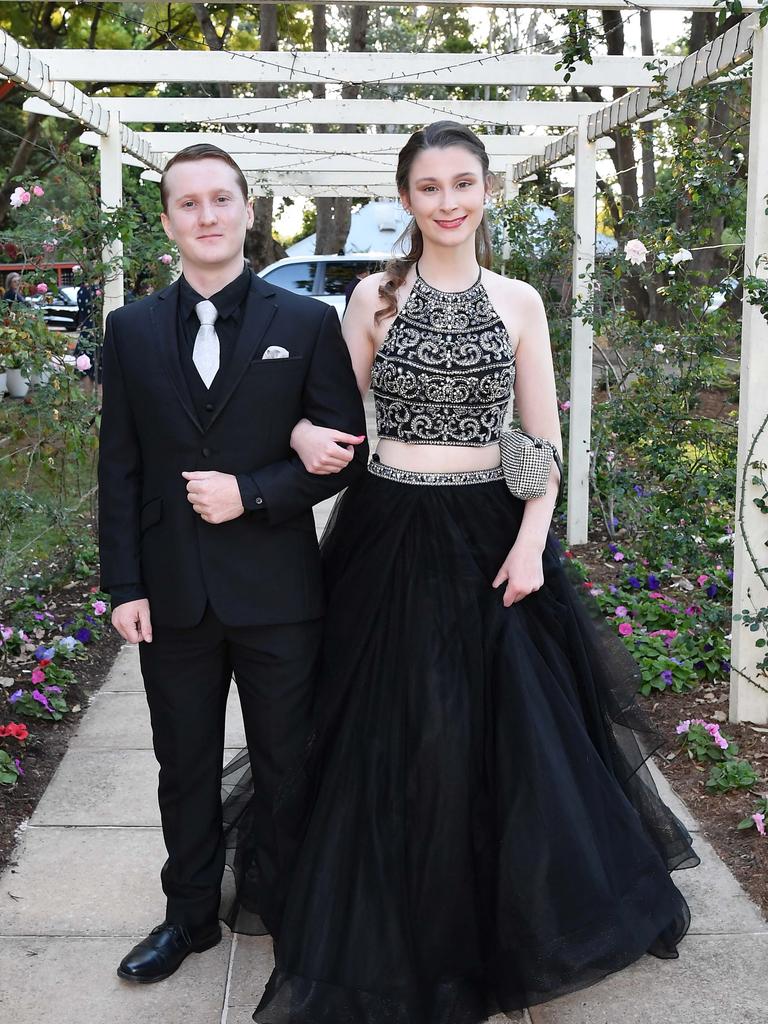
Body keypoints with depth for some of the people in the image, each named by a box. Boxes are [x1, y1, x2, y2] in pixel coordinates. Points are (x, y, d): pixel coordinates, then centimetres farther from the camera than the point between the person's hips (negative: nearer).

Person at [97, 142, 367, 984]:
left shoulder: (308, 323, -2)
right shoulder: (132, 330, 4)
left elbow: (347, 451, -3)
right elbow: (119, 468, 4)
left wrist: (252, 493, -16)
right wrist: (123, 585, -2)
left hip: (276, 591, -2)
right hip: (172, 593, 2)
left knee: (286, 766, 12)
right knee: (185, 767, 15)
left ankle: (291, 915, 31)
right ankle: (189, 914, 34)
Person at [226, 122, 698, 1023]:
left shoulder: (518, 302, 4)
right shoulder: (375, 296, 2)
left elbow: (544, 439, 4)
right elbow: (336, 415, 7)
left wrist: (531, 543, -8)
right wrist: (306, 434, -16)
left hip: (490, 535, 1)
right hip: (391, 535, -1)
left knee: (510, 733, 5)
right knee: (396, 741, 4)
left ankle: (506, 926, 29)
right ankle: (401, 939, 25)